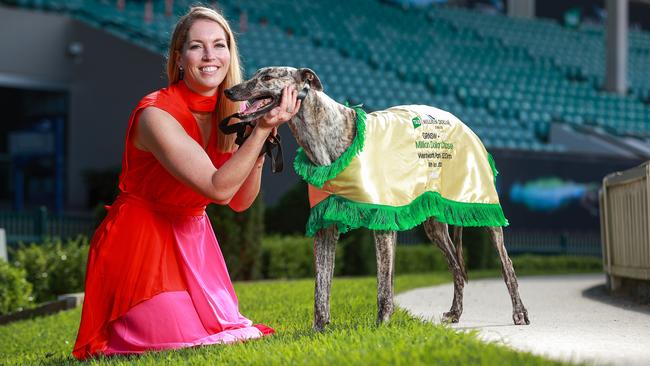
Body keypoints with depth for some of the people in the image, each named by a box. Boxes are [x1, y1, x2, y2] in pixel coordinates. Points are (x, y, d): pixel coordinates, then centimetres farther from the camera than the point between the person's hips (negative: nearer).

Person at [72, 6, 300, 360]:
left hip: (192, 240, 7)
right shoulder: (156, 114, -23)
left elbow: (240, 201, 2)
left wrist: (259, 150, -14)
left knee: (227, 331, -1)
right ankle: (115, 338, 16)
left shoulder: (228, 113, -1)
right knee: (183, 340, -16)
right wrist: (261, 131, -31)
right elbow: (218, 189, -29)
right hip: (142, 241, -7)